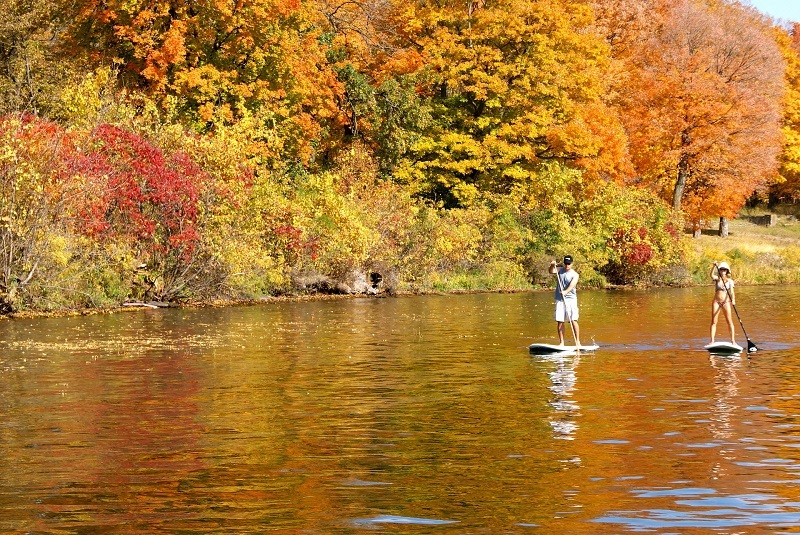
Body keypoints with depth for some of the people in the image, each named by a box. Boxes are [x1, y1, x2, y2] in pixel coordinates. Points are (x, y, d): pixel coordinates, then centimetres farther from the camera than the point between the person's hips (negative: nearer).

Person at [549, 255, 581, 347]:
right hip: (559, 299, 3)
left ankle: (577, 341, -4)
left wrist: (566, 292, -37)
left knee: (573, 320, -9)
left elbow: (572, 285, -19)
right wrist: (552, 266, -30)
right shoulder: (559, 270, 9)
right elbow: (551, 272, -9)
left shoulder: (575, 275, -3)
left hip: (570, 299, -3)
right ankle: (561, 342, 9)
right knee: (559, 321, 3)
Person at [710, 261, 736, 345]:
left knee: (730, 322, -2)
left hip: (726, 302, 0)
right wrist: (714, 266, -32)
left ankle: (733, 340, 0)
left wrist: (733, 299, -24)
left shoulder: (730, 281, 4)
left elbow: (732, 292, -6)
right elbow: (712, 275, -18)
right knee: (714, 322, -2)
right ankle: (712, 341, -3)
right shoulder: (717, 279, 4)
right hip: (716, 301, 1)